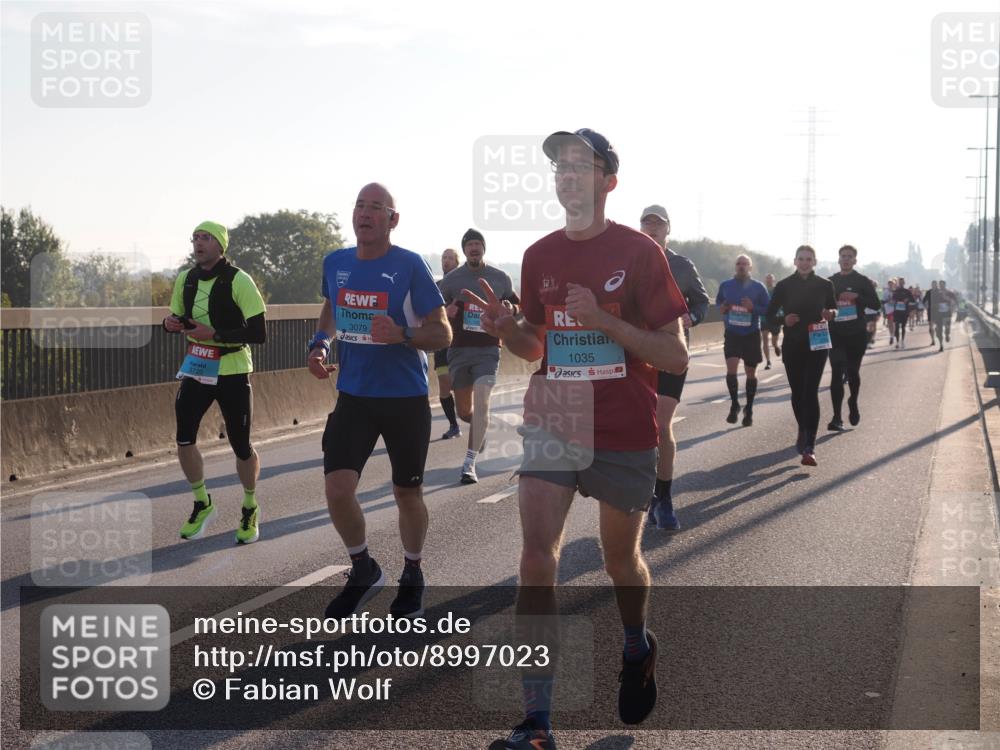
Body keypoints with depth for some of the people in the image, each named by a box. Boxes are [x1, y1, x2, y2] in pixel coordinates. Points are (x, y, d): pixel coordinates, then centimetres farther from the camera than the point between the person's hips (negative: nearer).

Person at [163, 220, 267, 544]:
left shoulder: (238, 281, -14)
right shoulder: (186, 279, 6)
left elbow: (259, 333, -17)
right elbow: (179, 318, 19)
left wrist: (215, 334, -25)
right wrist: (171, 322, -5)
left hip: (232, 372, -5)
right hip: (195, 370, 5)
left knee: (241, 445, 2)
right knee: (184, 439, -5)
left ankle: (250, 509, 25)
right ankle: (202, 505, 16)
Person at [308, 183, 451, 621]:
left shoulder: (410, 266, -12)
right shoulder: (335, 264, 3)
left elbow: (442, 334, -11)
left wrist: (402, 334, -30)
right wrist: (320, 343, 6)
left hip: (406, 398, -3)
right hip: (353, 397, 3)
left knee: (407, 492, 10)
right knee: (338, 489, -10)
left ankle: (412, 576, 34)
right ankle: (363, 571, 15)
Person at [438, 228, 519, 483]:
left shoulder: (501, 278, 6)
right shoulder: (451, 280, 5)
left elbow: (516, 308, 18)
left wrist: (510, 308, -7)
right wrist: (447, 312, -15)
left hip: (488, 350, -1)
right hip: (459, 349, 2)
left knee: (481, 402, -18)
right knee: (464, 411, 7)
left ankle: (469, 463, -16)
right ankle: (480, 429, 44)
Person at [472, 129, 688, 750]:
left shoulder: (639, 252, -8)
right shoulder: (540, 256, 6)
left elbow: (676, 357, -9)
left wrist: (604, 320, -21)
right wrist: (507, 330, -5)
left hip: (625, 436, -3)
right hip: (552, 425, 3)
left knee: (621, 560, 13)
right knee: (537, 560, -10)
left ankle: (638, 647, 47)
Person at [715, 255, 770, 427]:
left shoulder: (758, 287, -3)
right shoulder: (725, 285, 2)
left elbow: (769, 309, -2)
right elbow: (718, 302, 17)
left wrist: (753, 308, -21)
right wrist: (722, 308, -6)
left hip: (751, 335, 0)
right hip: (732, 333, 0)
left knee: (751, 373, 8)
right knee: (731, 369, -16)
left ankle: (749, 409, 22)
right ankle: (734, 404, 2)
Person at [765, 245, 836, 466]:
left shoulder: (824, 285, 2)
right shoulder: (784, 286, 1)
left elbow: (834, 308, 13)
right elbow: (770, 314, 5)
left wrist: (830, 314, -10)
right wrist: (784, 320, -16)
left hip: (817, 344, -2)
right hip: (792, 346, 2)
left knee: (810, 392, -13)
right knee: (797, 392, 11)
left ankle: (809, 447, -19)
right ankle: (803, 431, 38)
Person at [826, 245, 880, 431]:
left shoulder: (863, 281, 3)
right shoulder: (830, 282, 9)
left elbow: (876, 304, -3)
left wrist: (857, 297, -16)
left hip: (857, 333, -1)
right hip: (836, 333, 1)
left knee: (853, 371, 9)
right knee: (837, 372, -10)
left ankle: (853, 403, 38)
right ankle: (837, 417, -13)